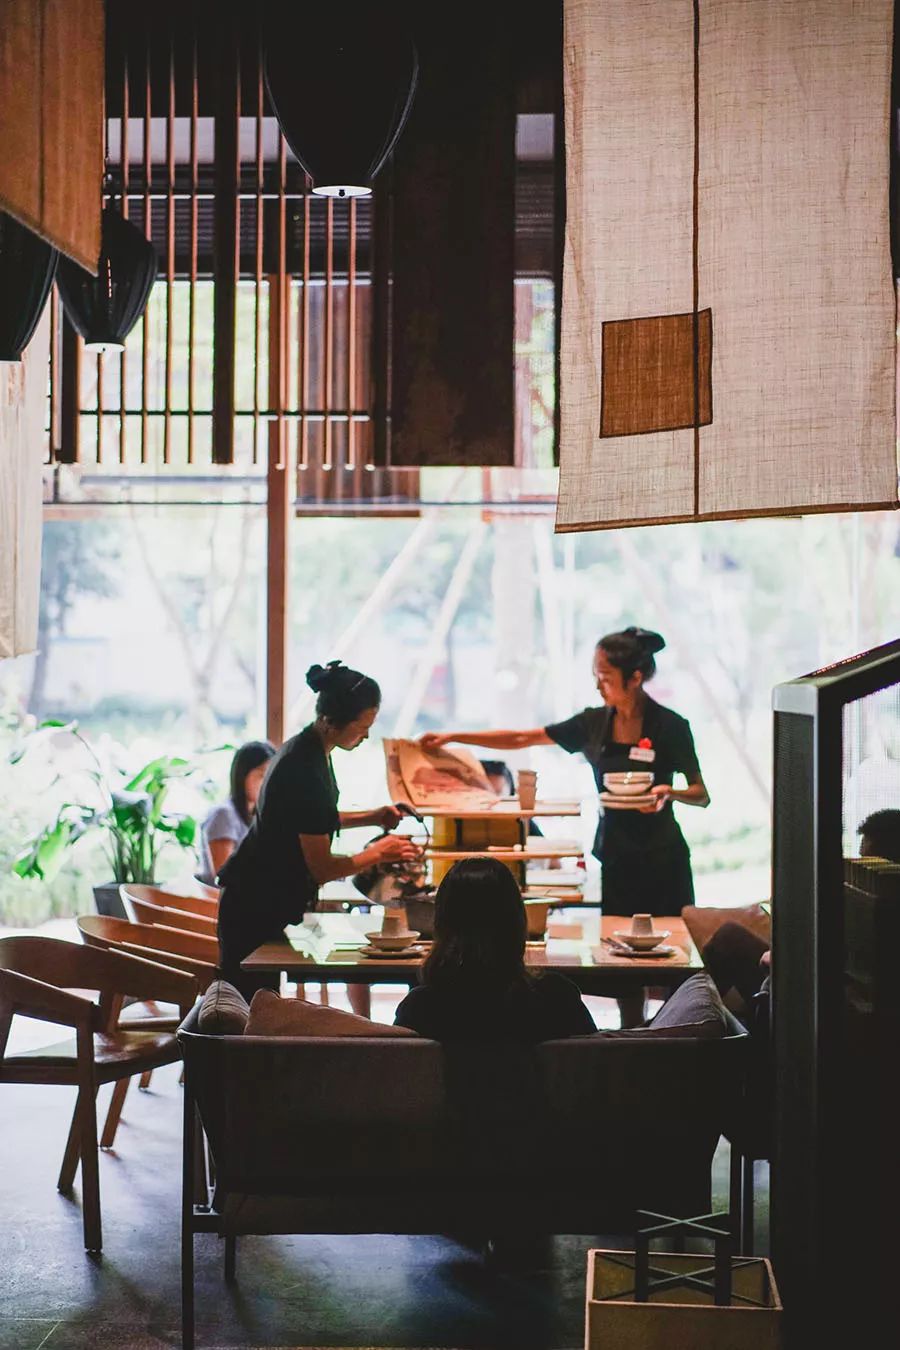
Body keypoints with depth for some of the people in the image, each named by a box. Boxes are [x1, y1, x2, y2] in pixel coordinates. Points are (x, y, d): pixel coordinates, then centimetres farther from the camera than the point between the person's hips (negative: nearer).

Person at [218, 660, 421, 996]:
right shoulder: (305, 772, -26)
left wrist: (370, 817, 10)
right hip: (257, 908, -10)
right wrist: (378, 853, -8)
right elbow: (322, 868, -21)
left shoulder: (306, 747, 3)